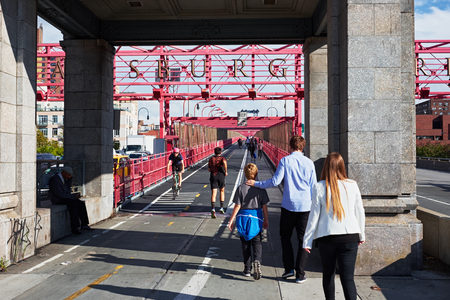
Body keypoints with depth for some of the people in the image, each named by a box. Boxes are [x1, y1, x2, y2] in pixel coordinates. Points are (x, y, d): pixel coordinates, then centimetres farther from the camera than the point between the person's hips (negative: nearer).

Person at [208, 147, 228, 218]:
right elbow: (224, 162, -22)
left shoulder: (211, 159, 12)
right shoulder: (222, 158, 3)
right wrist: (226, 171, -13)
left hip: (213, 176, 1)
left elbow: (209, 169, 10)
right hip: (221, 176, -1)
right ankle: (221, 208, 20)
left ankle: (213, 209, -25)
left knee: (213, 193, -6)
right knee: (222, 191, 21)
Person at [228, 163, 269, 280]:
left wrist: (231, 220, 0)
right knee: (257, 243, 8)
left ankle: (247, 269, 17)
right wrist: (266, 220, 11)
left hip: (243, 218, 0)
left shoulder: (241, 188, -8)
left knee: (245, 244, 12)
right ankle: (257, 261, -18)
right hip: (256, 218, 0)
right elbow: (264, 207, -1)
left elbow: (237, 206, -7)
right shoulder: (261, 188, -4)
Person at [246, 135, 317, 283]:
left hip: (289, 205, -1)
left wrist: (256, 183, 4)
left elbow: (275, 181, -8)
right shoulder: (309, 162, 3)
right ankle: (300, 274, 8)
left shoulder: (285, 161, -4)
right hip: (305, 206, 2)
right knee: (303, 240, 7)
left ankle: (289, 268, 14)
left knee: (285, 236, 16)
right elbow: (313, 186, 6)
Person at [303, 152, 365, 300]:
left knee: (328, 274, 18)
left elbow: (314, 216, -4)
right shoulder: (352, 185, -1)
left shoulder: (319, 187, -7)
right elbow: (359, 212, 7)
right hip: (350, 237, 1)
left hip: (327, 237, -1)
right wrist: (361, 235, 21)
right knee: (348, 277, 1)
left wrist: (307, 241, 5)